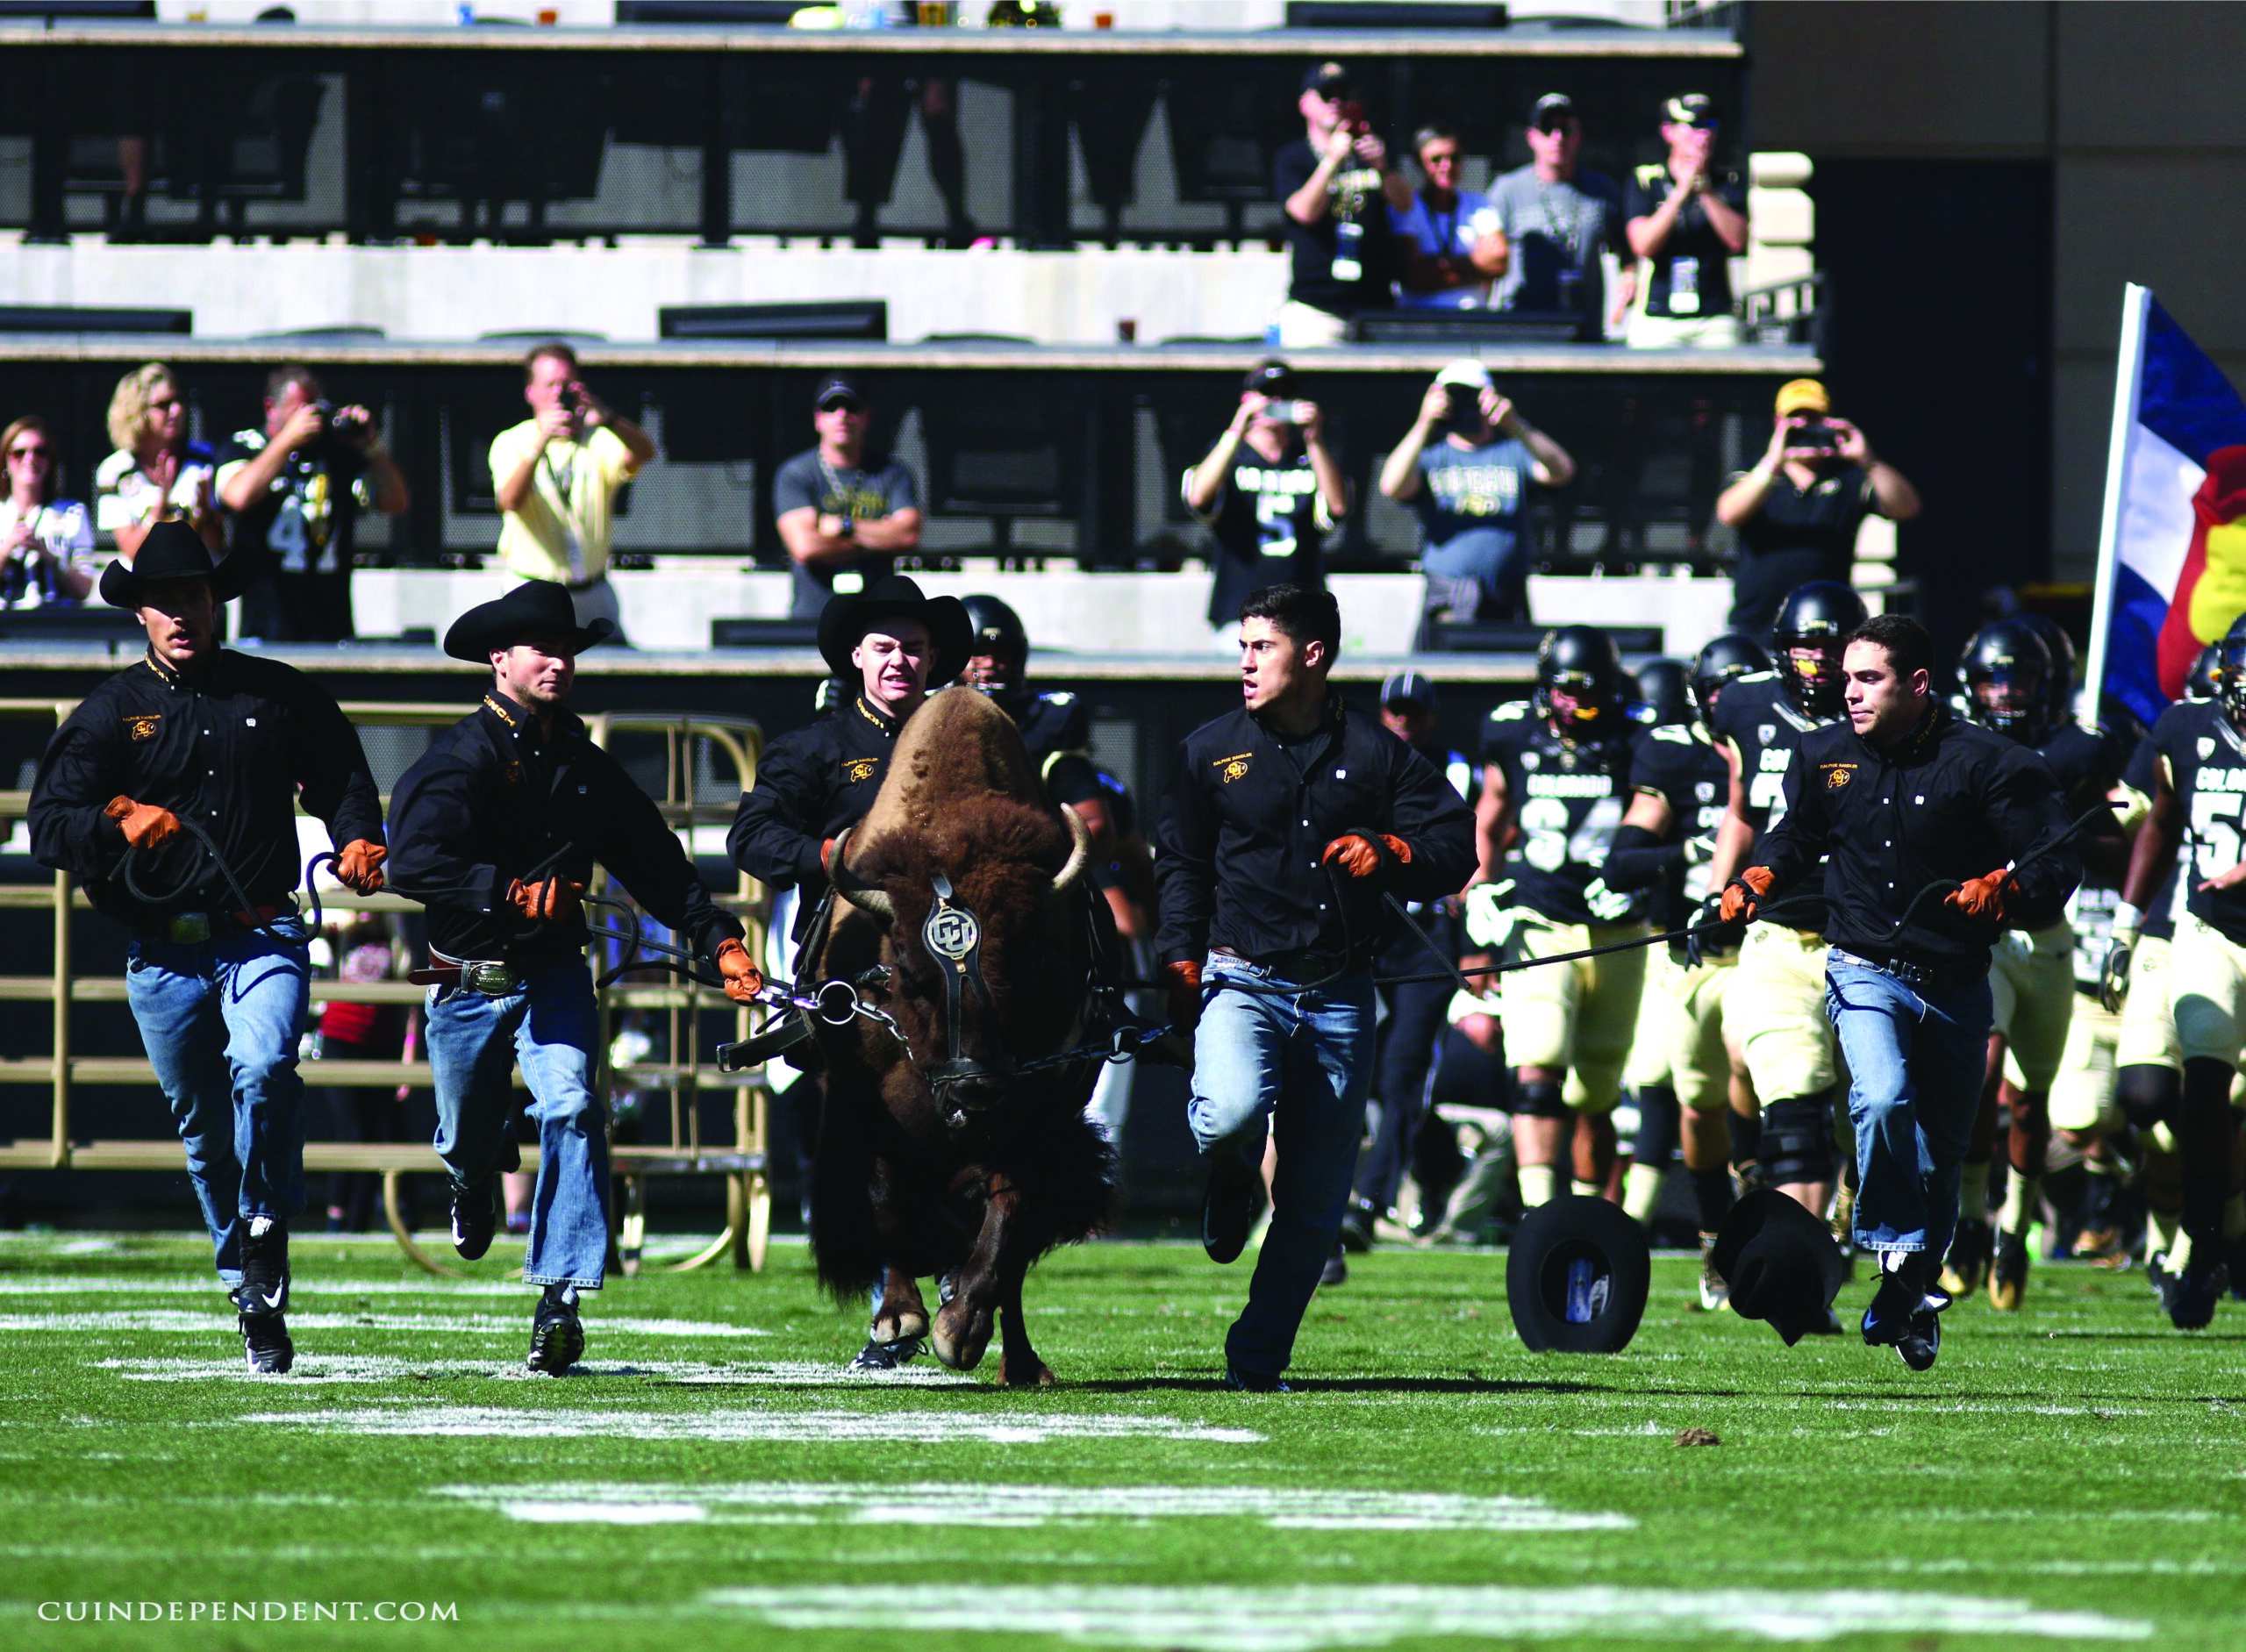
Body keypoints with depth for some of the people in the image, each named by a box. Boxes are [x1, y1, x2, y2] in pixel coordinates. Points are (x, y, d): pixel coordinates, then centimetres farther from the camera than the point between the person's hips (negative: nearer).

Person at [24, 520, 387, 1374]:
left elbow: (342, 779, 21)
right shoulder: (110, 712, 6)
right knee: (204, 1130, 8)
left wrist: (357, 838, -1)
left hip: (263, 938, -1)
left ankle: (266, 1237, -11)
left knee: (263, 1066, -29)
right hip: (162, 952, 1)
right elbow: (47, 828, -2)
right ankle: (254, 1303, 22)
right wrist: (119, 823, -22)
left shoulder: (282, 695, 9)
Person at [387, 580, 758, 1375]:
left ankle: (559, 1295, -20)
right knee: (465, 1137, 13)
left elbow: (656, 864, 13)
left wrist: (719, 941, 5)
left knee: (571, 1108, -20)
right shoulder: (460, 757, -12)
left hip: (553, 977, 2)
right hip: (467, 978, -2)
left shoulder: (586, 766, 6)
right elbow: (414, 861, -26)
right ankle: (474, 1188, 53)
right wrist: (513, 892, -33)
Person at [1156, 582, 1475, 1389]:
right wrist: (1182, 966, 0)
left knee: (1315, 1203, 2)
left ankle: (1258, 1357, 15)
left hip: (1339, 994, 1)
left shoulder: (1376, 753, 8)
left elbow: (1455, 847, 8)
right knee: (1233, 1112, -32)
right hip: (1242, 979, -1)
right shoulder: (1210, 750, 9)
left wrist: (1389, 855, -13)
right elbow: (1181, 863, 12)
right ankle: (1230, 1180, 5)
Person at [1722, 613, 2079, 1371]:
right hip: (1865, 973, 0)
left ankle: (1917, 1291, 29)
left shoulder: (1985, 764, -8)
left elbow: (2057, 868, -8)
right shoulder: (1826, 756, 3)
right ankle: (1900, 1264, -19)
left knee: (1940, 1151, 10)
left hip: (1955, 987, 0)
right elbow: (1795, 838, 22)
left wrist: (1999, 892, -27)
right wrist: (1753, 883, 3)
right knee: (1883, 1101, -28)